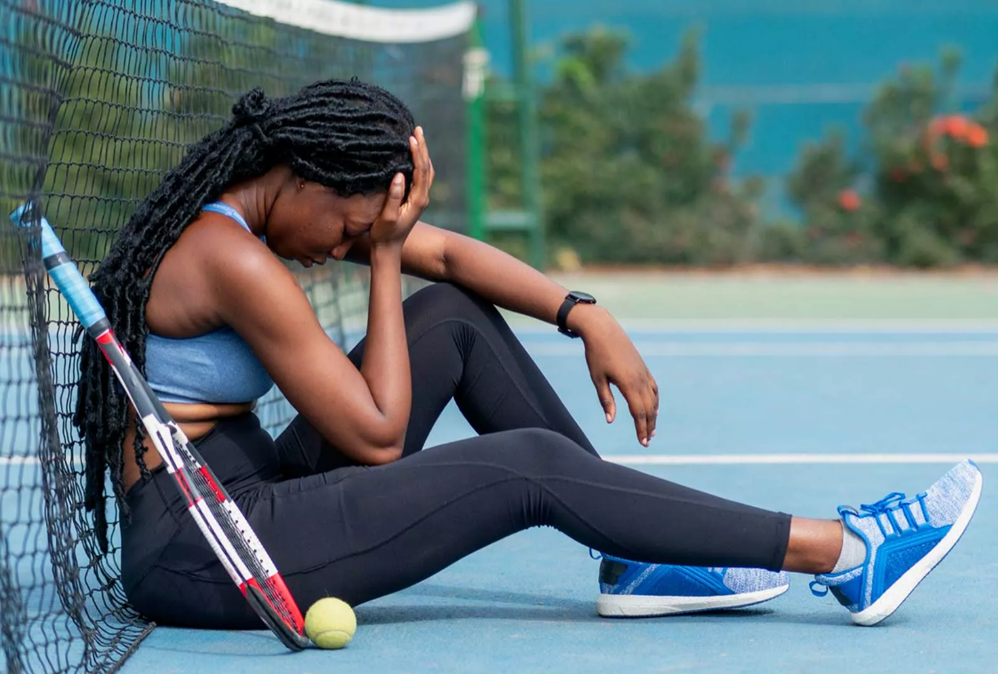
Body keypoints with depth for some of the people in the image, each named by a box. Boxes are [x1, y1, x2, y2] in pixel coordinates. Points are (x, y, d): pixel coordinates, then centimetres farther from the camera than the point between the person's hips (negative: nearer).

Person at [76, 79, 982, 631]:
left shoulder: (271, 198, 7)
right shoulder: (232, 258, -22)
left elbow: (449, 252, 11)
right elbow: (379, 436, -18)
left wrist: (586, 317, -2)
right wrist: (383, 255, -11)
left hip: (252, 501, 10)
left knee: (457, 314, 7)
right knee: (533, 467, -14)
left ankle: (637, 559, 10)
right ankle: (844, 554, -8)